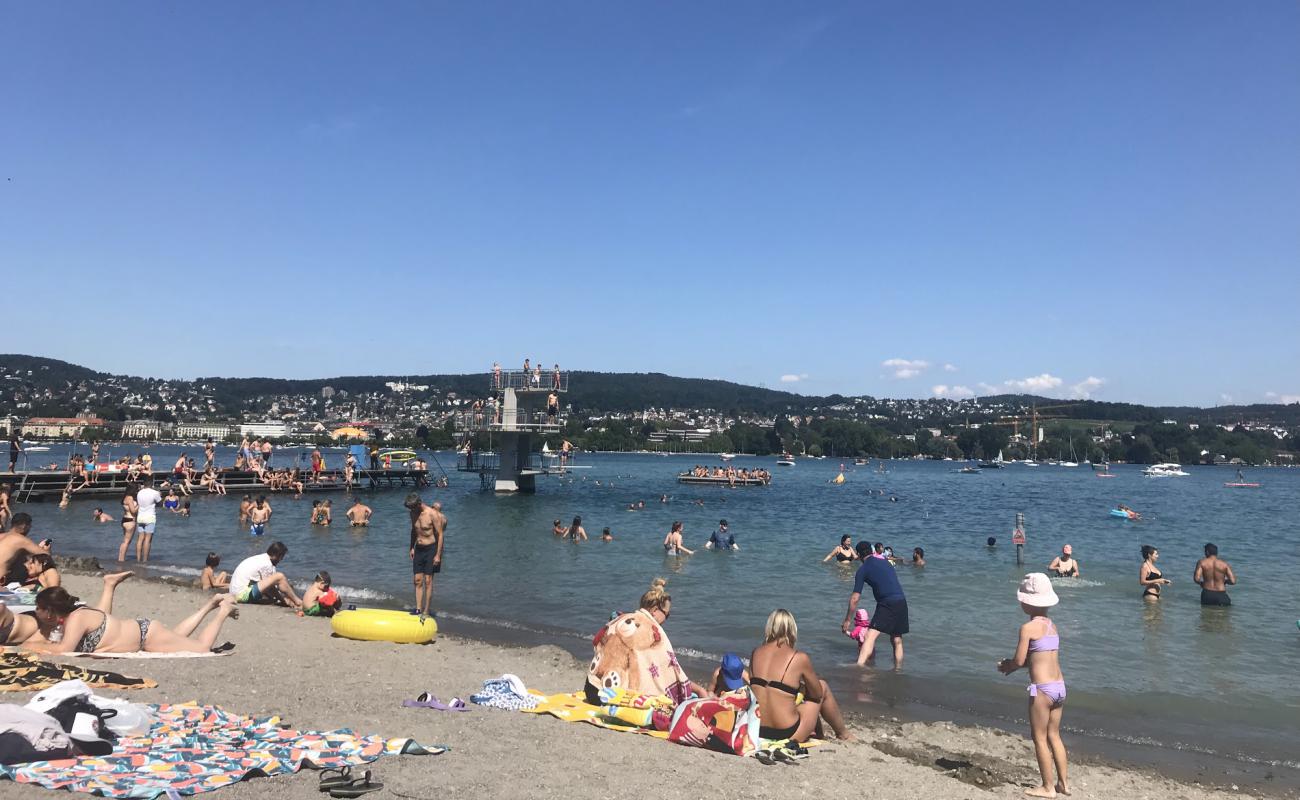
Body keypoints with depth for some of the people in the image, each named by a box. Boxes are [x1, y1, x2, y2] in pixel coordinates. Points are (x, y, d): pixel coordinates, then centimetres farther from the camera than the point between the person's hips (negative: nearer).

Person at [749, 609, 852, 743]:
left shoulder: (756, 652, 1)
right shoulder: (800, 658, -10)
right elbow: (818, 694, 3)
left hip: (757, 731, 4)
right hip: (788, 734, -4)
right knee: (823, 686, 20)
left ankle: (819, 734, 44)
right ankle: (842, 733, 40)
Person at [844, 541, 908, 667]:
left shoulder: (863, 569, 0)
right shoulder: (884, 560, 17)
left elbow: (855, 599, 0)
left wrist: (848, 620, 6)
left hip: (887, 603, -7)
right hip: (901, 601, 7)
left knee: (871, 635, -15)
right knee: (897, 640, 19)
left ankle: (859, 666, -29)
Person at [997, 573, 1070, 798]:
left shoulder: (1028, 627, -13)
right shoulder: (1051, 625, 9)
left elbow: (1019, 660, -12)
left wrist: (1006, 666, 9)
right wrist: (1012, 665, 17)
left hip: (1042, 689, -7)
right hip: (1059, 687, 7)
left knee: (1040, 738, 6)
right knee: (1054, 735, 19)